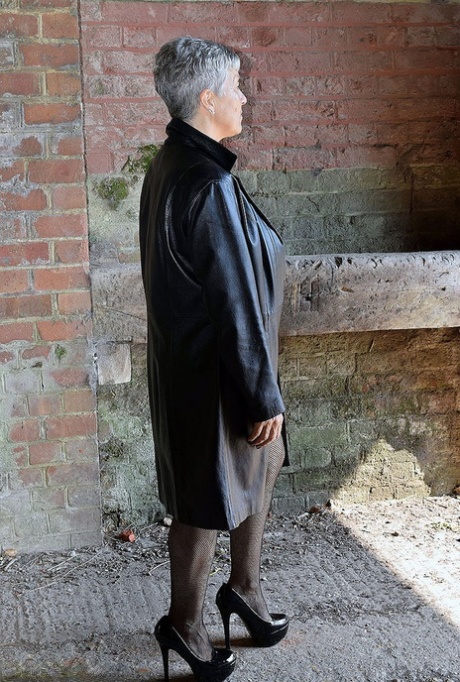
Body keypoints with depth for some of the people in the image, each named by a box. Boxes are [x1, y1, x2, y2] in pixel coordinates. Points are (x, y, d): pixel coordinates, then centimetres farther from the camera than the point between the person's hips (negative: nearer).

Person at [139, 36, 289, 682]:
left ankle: (244, 587, 40)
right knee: (209, 503, 8)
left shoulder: (170, 166, 5)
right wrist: (264, 396, -16)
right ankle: (185, 623, 29)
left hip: (188, 356, 10)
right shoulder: (209, 186, -27)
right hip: (214, 372, -10)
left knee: (262, 465, 23)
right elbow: (237, 303, -25)